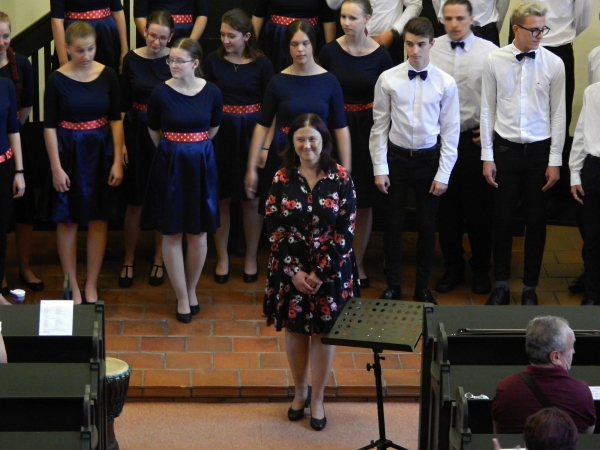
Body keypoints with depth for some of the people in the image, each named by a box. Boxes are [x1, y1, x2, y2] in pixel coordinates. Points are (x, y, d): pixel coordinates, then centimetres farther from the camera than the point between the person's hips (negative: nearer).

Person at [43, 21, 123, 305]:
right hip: (69, 153, -2)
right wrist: (56, 167, -10)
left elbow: (116, 119, 1)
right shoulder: (56, 79, -10)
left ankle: (92, 285, 21)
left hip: (100, 152, 2)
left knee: (99, 220, 8)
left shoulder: (107, 75, -4)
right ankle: (72, 285, 19)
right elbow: (49, 126, -6)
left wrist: (118, 161, -4)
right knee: (68, 221, 6)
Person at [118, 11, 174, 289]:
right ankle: (129, 259, 21)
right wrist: (120, 142, -1)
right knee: (135, 201, 7)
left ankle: (159, 260, 25)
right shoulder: (131, 59, -3)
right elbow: (123, 104, 3)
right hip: (136, 133, 1)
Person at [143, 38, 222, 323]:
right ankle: (182, 298, 15)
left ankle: (192, 291, 27)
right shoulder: (161, 93, -9)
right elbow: (154, 133, 5)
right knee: (172, 233, 4)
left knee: (198, 233, 8)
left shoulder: (212, 93, -7)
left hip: (201, 165, 1)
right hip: (169, 165, -1)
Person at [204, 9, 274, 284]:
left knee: (252, 199, 8)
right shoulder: (213, 61, -3)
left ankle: (251, 259, 23)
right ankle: (222, 258, 20)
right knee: (221, 198, 7)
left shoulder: (261, 64, -4)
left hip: (251, 134, 0)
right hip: (219, 134, 1)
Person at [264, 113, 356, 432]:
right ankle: (300, 391, 32)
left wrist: (320, 273, -13)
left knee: (323, 333, 7)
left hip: (330, 271, -1)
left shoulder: (340, 178, -7)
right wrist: (295, 271, -13)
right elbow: (273, 229, -5)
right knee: (294, 330, 13)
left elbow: (346, 231, -9)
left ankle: (317, 399, 21)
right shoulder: (282, 179, -4)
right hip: (290, 270, 1)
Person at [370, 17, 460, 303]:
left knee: (427, 226, 9)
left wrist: (443, 174, -7)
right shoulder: (388, 79, -7)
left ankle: (422, 287, 24)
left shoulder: (446, 83, -8)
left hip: (429, 159, 0)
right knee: (392, 224, 8)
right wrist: (380, 169, -5)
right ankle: (392, 286, 22)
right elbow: (380, 126, -2)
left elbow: (451, 131, -4)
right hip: (396, 157, 0)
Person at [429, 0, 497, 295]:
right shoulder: (430, 49, -2)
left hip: (476, 138, -1)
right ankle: (452, 267, 25)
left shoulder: (490, 52, -5)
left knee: (478, 207, 7)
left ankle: (481, 270, 23)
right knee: (446, 207, 10)